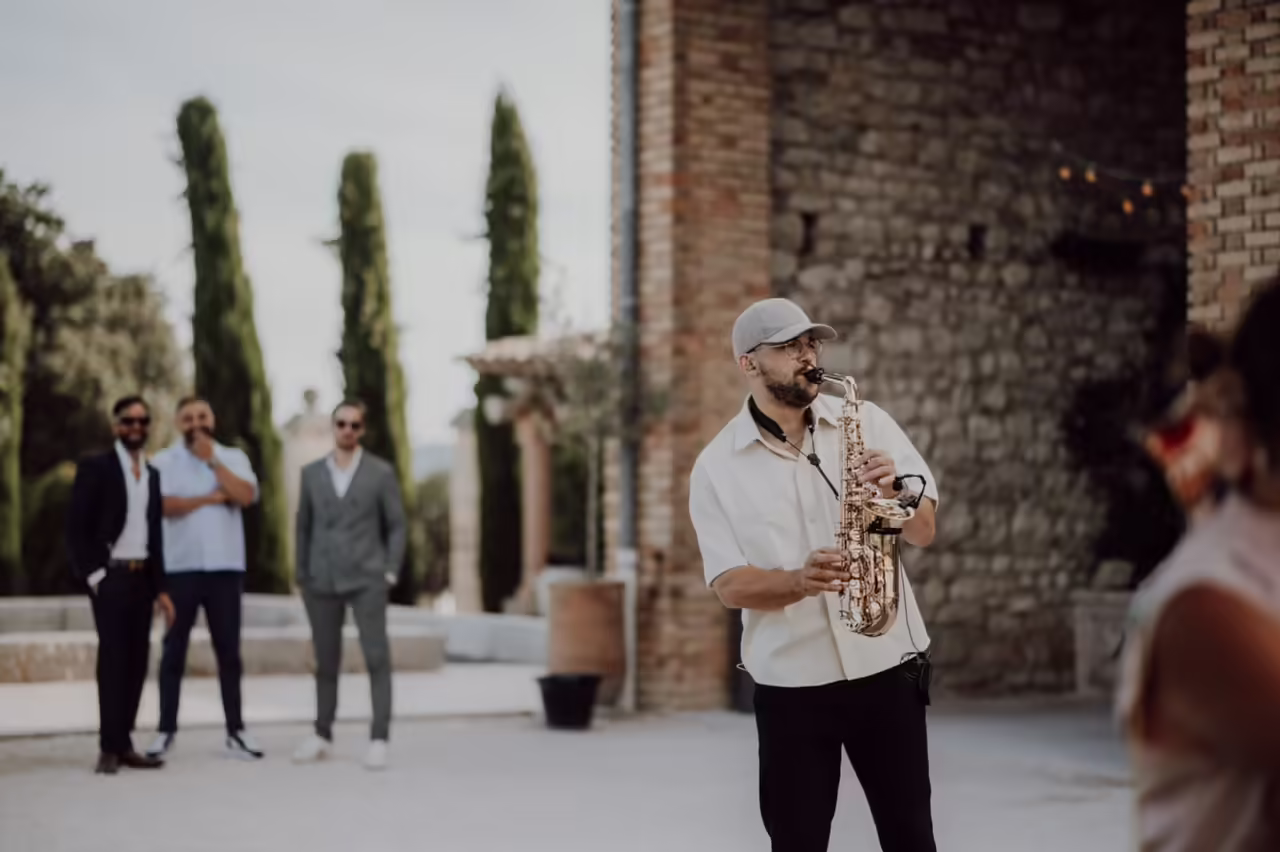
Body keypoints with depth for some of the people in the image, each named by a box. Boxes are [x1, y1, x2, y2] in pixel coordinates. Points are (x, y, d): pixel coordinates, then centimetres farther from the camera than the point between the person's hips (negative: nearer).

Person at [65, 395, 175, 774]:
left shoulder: (153, 475, 14)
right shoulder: (95, 468, -2)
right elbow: (75, 527, -6)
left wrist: (160, 587, 11)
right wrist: (93, 574, -13)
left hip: (142, 578, 5)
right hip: (110, 576, -5)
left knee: (137, 661, 3)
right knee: (113, 659, -7)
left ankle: (124, 744, 8)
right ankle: (109, 748, -4)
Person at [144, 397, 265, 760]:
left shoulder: (233, 457, 8)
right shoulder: (164, 460, 2)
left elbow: (246, 495, -8)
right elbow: (164, 504, -12)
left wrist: (212, 459, -8)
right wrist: (211, 498, -9)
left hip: (225, 566, 2)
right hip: (180, 567, -1)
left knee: (229, 650, 5)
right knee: (174, 649, 3)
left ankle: (236, 730, 10)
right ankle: (166, 729, 9)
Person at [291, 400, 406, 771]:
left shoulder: (381, 472, 1)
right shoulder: (312, 473, 8)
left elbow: (396, 526, 3)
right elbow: (303, 526, 11)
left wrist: (390, 572, -5)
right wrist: (302, 576, 6)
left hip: (366, 579, -2)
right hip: (322, 581, 2)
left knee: (377, 657, -8)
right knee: (326, 661, 8)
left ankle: (379, 739, -6)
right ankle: (322, 735, 17)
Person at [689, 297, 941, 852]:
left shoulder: (866, 421, 3)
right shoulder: (716, 466, -2)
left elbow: (924, 531, 3)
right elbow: (729, 584, -6)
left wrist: (893, 492, -18)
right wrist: (799, 581, -24)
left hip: (887, 666, 1)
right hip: (790, 682, -1)